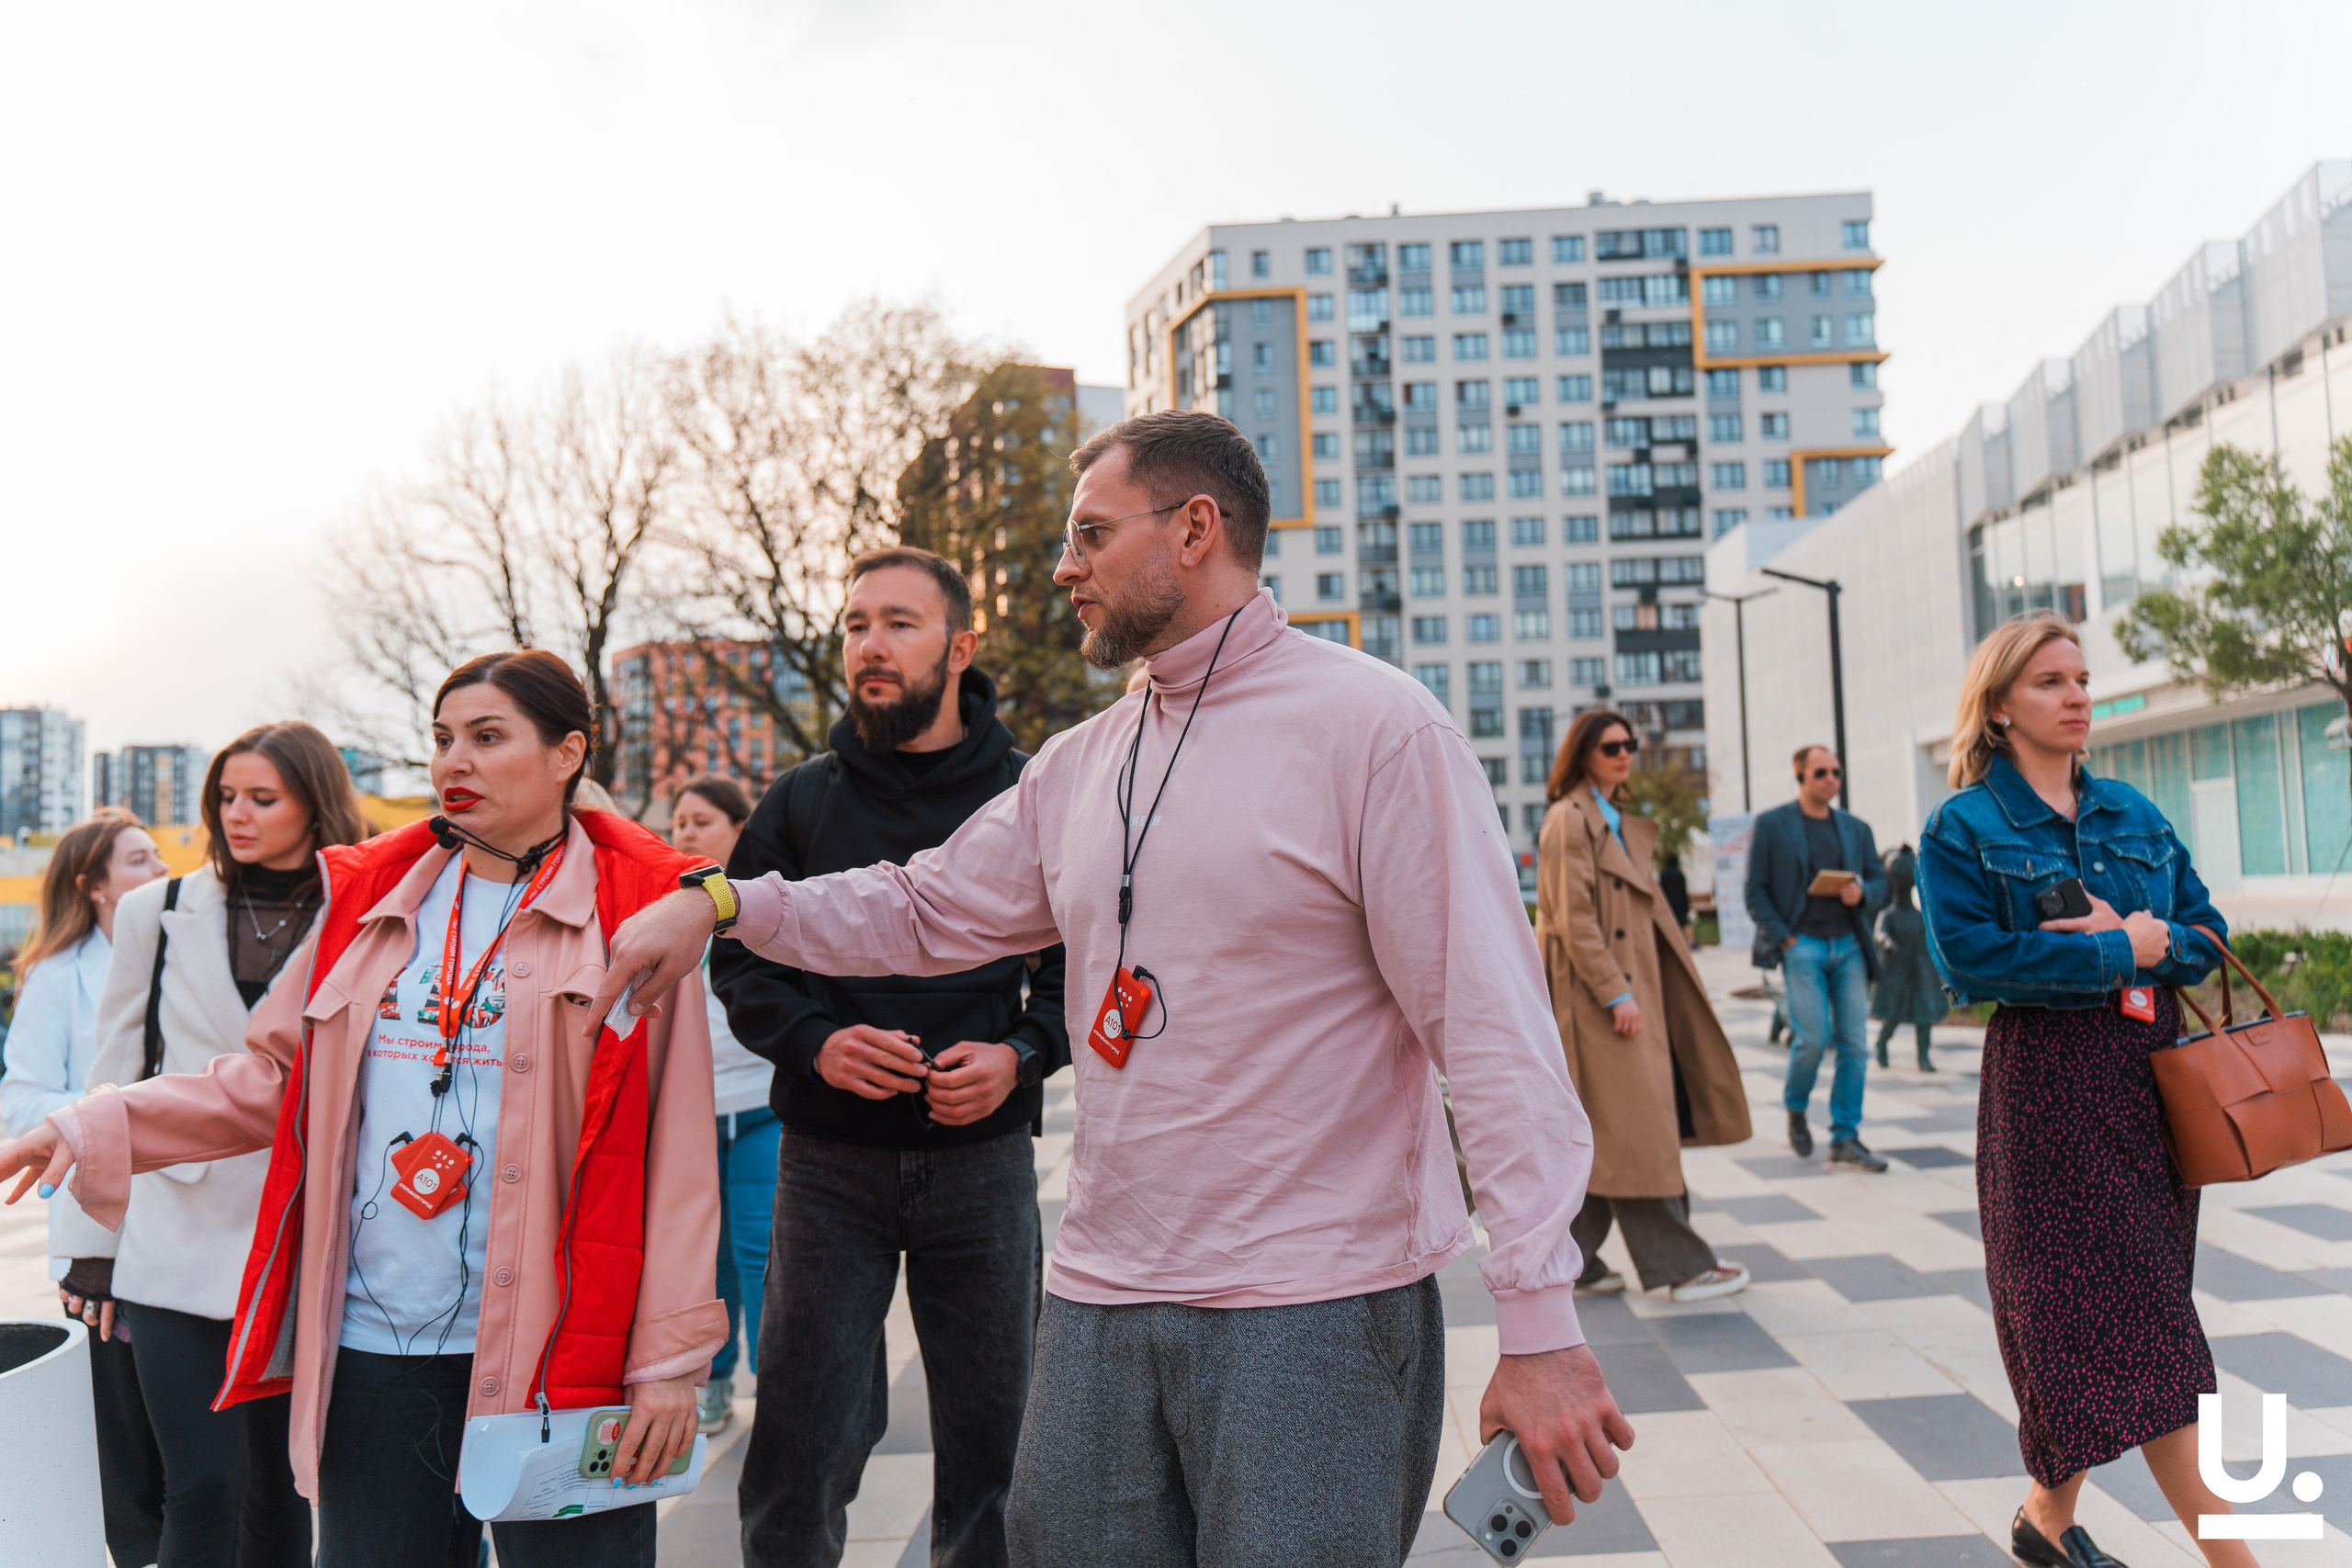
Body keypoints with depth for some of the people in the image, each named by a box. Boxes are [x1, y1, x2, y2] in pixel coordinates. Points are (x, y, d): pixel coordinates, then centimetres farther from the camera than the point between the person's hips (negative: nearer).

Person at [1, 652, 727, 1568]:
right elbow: (275, 1075, 14)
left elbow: (677, 1152, -7)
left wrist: (668, 1357, -9)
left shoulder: (635, 914, -5)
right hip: (371, 1344, 4)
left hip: (555, 1349, -4)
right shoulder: (370, 896, 10)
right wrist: (97, 1126, 1)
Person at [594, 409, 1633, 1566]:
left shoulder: (1372, 724, -11)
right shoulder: (1079, 765, 11)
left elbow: (1491, 1022, -15)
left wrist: (1538, 1317, -18)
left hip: (1317, 1309, -6)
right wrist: (722, 900, 4)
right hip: (1099, 1298, 7)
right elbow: (925, 911, 18)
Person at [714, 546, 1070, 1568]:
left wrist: (1020, 1055, -11)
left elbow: (1083, 966, 6)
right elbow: (739, 958, 8)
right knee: (799, 1457, 3)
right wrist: (814, 1041, -10)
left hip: (983, 1158, 0)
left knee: (990, 1444, 9)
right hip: (830, 1162, 1)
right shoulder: (800, 802, 5)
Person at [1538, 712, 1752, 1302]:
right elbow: (1573, 919, -17)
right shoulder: (1570, 820, -10)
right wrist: (1616, 994, -20)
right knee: (1633, 1126, -6)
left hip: (1632, 985, 10)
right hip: (1599, 992, -10)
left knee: (1599, 1135, 10)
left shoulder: (1620, 822, 20)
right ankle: (1680, 1265, -1)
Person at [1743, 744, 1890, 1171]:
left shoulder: (1856, 828, 15)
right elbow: (1755, 890, -1)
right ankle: (1795, 1109, 18)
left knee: (1854, 1044, 0)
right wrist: (1783, 938, -10)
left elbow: (1879, 882, 17)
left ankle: (1845, 1140, 7)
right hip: (1802, 945, -4)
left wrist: (1862, 892, -7)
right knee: (1813, 1037, -11)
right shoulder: (1771, 825, 2)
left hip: (1849, 945, 4)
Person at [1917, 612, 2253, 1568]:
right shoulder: (1964, 827, -6)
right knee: (2140, 1316, -5)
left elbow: (2206, 933, 9)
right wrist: (2121, 952, -12)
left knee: (2090, 1310, 11)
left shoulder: (2134, 815, 13)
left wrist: (2148, 938, -12)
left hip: (2152, 1073, 6)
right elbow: (1972, 959, -16)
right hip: (2047, 1084, -6)